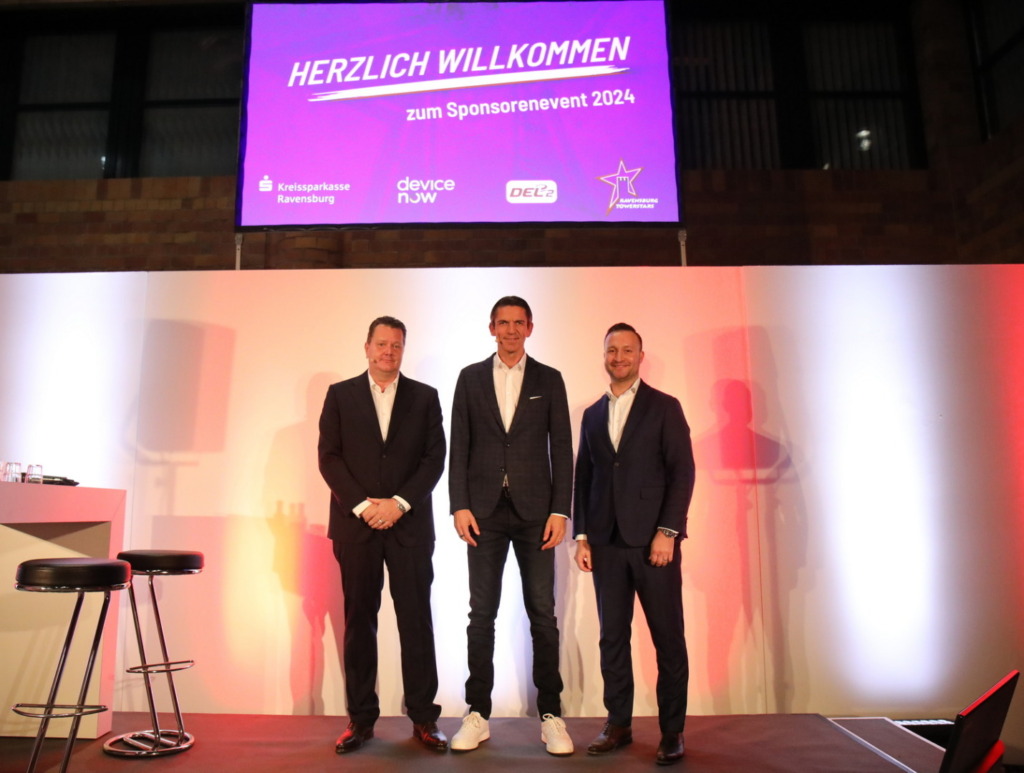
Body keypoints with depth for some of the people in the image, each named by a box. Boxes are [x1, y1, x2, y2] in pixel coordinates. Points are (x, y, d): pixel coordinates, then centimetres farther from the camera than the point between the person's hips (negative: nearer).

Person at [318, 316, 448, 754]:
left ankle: (423, 718, 11)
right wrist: (363, 505, -10)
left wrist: (399, 502, -10)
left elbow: (435, 458, 1)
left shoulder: (425, 397, 8)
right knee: (359, 620, 6)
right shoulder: (340, 395, 9)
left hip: (410, 524, 0)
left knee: (416, 620, 2)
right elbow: (329, 457, 1)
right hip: (355, 524, 1)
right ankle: (361, 719, 16)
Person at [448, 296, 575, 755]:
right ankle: (478, 714, 16)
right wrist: (460, 506, -4)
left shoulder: (549, 380, 6)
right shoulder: (470, 378, 8)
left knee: (542, 613, 3)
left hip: (534, 510, 0)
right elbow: (459, 447, 4)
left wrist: (560, 511, -5)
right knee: (482, 614, 6)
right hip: (485, 510, 1)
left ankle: (550, 714, 15)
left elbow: (562, 449, 3)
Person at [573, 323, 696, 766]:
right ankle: (619, 724, 20)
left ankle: (672, 731, 16)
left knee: (668, 639, 4)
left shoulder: (664, 407, 2)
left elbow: (683, 471, -5)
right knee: (612, 638, 8)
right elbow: (583, 478, 12)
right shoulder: (592, 415, 14)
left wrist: (667, 532, -13)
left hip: (653, 540, -3)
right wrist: (581, 535, 5)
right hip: (606, 543, 4)